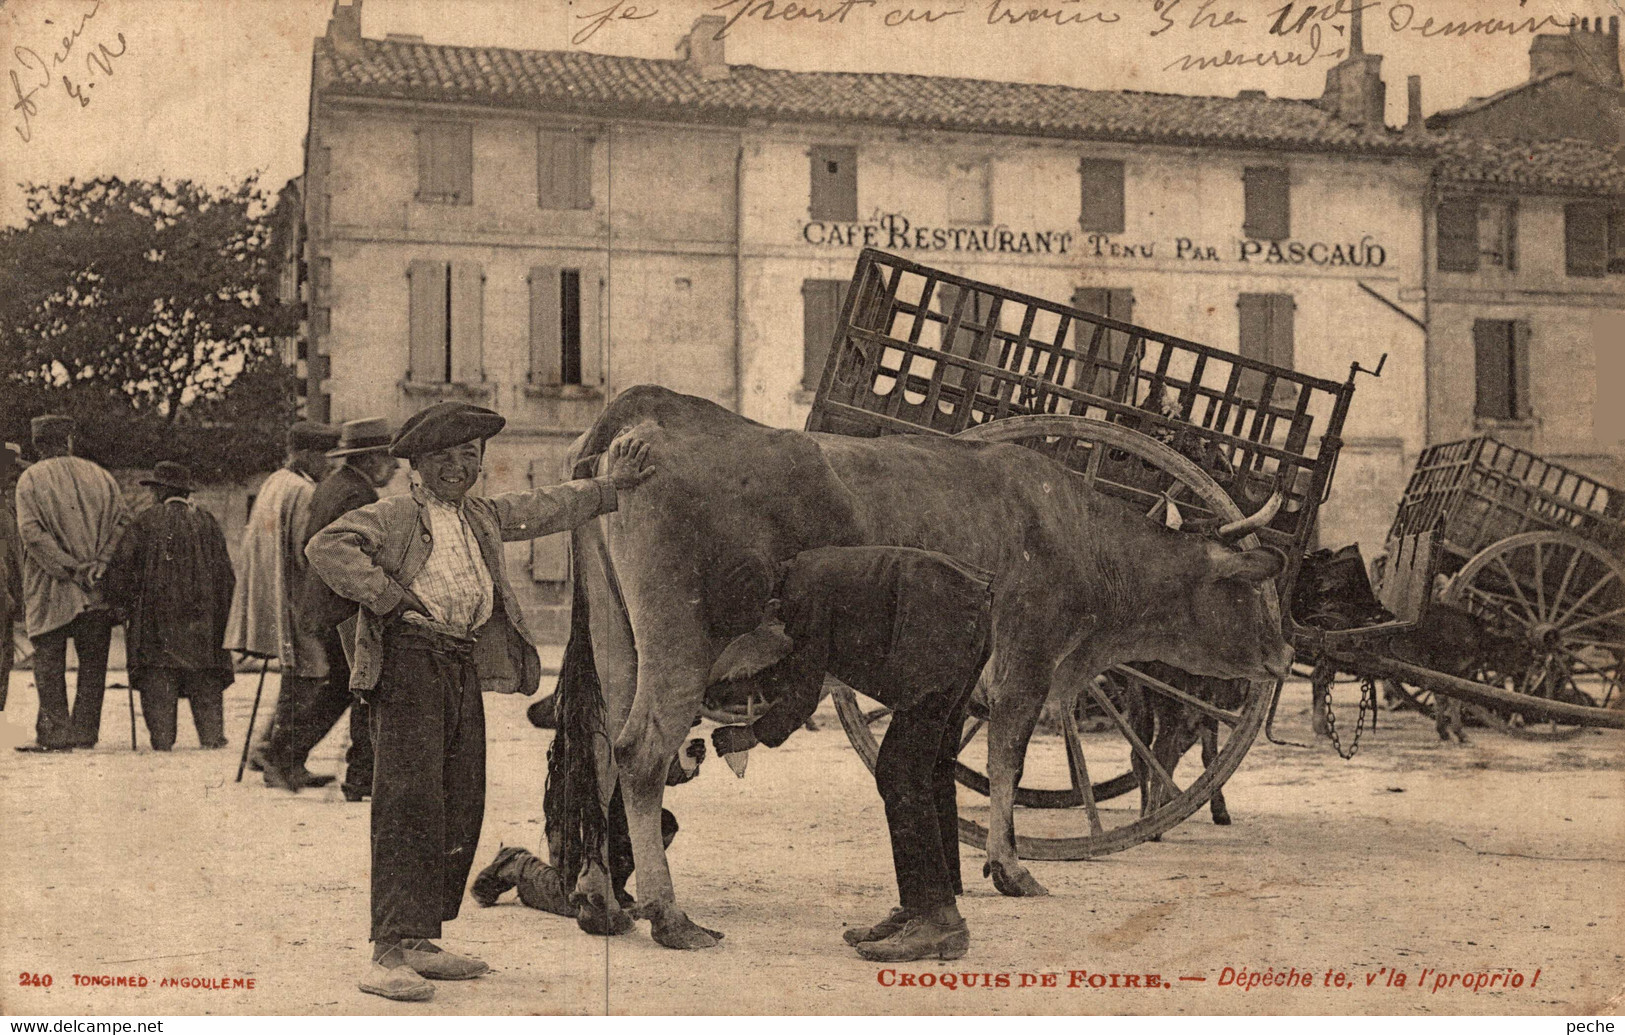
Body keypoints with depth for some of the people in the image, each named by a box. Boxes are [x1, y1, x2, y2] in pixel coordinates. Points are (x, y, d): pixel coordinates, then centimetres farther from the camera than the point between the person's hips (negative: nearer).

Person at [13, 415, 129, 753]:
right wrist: (100, 564, -7)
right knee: (92, 662, 8)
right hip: (98, 592, 3)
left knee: (49, 662, 2)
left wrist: (70, 568, -13)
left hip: (50, 591, -2)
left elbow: (30, 532, -12)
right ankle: (85, 731, 7)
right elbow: (122, 523, 0)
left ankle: (54, 731, -3)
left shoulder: (31, 479, 0)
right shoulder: (100, 476, 9)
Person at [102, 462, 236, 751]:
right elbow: (226, 572, 7)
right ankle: (212, 735, 7)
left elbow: (121, 567, -4)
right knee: (205, 683, 9)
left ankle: (162, 738, -1)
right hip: (203, 617, 3)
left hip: (157, 614, -3)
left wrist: (121, 603, 10)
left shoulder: (146, 521, -4)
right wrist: (222, 612, 15)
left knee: (158, 680, 2)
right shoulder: (207, 521, 5)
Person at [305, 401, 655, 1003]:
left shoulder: (484, 518, 22)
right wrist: (390, 599, -15)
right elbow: (327, 547, -13)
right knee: (410, 801, -14)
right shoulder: (393, 516, -1)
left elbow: (546, 509, 33)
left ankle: (421, 942, 16)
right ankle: (390, 954, -14)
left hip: (466, 664, 8)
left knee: (461, 807, 7)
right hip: (408, 660, -8)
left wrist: (609, 486, 35)